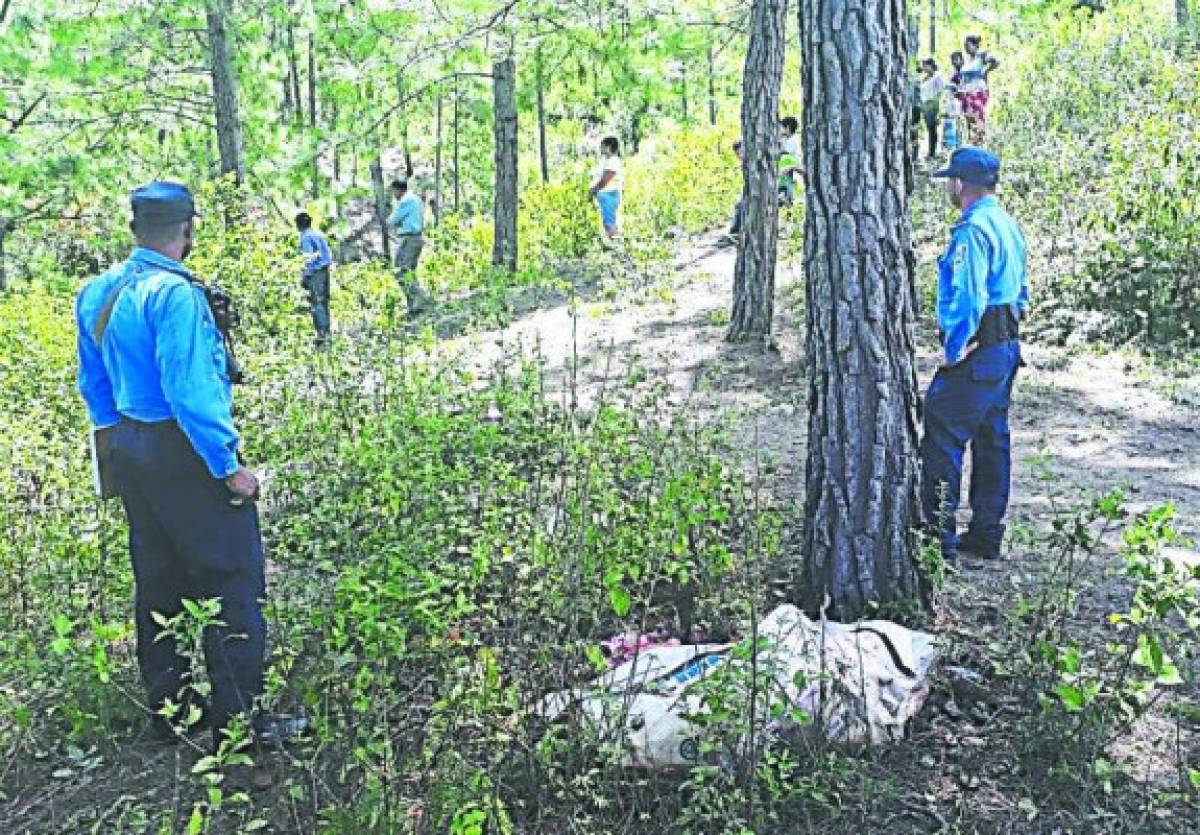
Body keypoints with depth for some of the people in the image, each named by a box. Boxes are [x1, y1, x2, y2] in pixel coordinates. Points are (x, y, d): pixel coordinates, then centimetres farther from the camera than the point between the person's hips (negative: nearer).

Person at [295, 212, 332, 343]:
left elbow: (309, 258, -18)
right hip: (325, 270, 8)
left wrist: (304, 276, -15)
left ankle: (321, 333, -11)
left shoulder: (305, 237, -9)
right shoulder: (318, 234, 16)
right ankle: (326, 332, 17)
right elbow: (329, 254, 17)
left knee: (317, 303, -7)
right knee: (324, 302, 13)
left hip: (315, 272, -8)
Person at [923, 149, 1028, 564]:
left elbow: (967, 297, -26)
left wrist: (953, 349, -17)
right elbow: (1021, 290, 21)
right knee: (992, 441, 14)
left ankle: (940, 539, 0)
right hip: (1007, 349, 10)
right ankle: (986, 535, 23)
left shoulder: (972, 229, -18)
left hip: (974, 356, -10)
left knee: (942, 444, -4)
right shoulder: (1008, 224, 13)